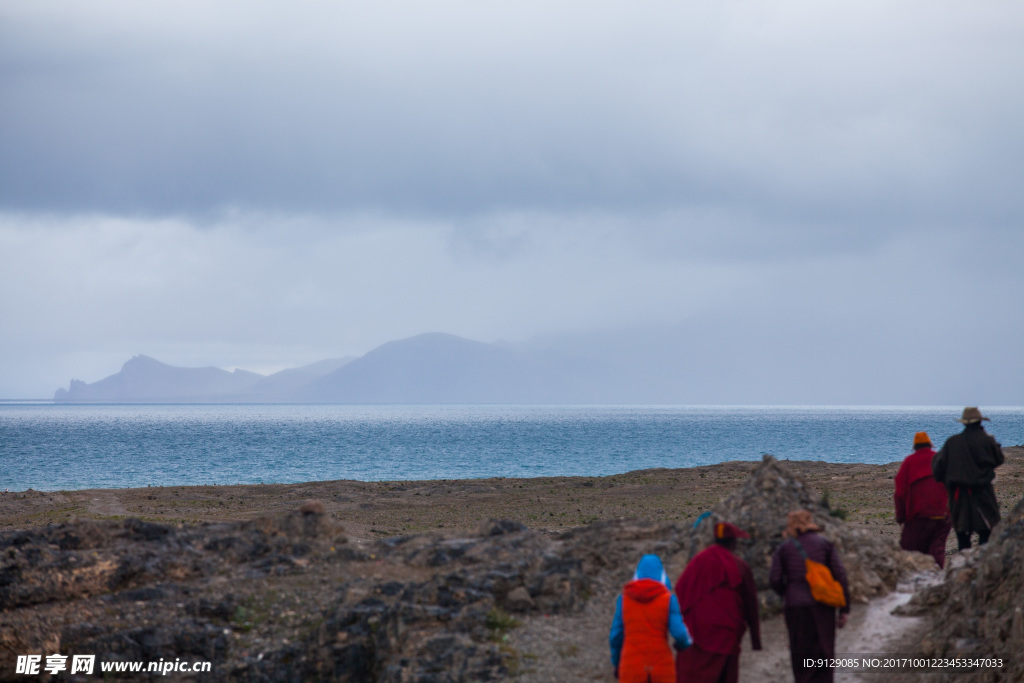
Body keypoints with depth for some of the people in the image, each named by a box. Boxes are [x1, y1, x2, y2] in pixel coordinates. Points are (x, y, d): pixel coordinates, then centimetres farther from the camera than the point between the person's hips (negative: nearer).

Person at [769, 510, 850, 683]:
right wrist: (844, 609, 3)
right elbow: (840, 575, -1)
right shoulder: (824, 544, 6)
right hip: (822, 607, 0)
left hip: (795, 607, 0)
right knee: (823, 657, 4)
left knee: (801, 657, 9)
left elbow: (774, 579, -3)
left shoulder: (783, 548, 6)